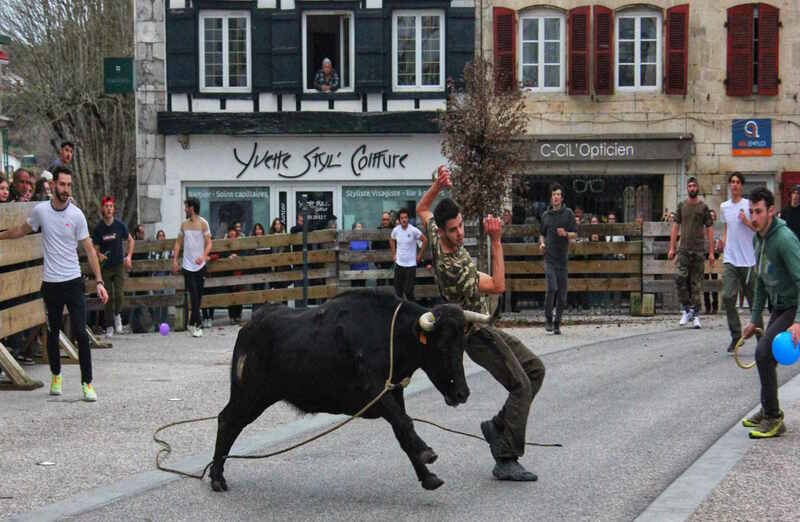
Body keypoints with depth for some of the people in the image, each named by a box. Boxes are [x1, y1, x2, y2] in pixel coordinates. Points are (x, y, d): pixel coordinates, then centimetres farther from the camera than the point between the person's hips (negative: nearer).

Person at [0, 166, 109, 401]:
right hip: (50, 283, 2)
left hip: (73, 282, -2)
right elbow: (21, 230, 20)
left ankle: (87, 383, -3)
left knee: (81, 333, -9)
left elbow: (89, 249, -4)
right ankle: (56, 376, 31)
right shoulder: (40, 210, -1)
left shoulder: (76, 215, -7)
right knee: (52, 333, 11)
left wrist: (99, 282, -10)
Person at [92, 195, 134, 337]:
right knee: (109, 298, 2)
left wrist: (129, 256, -1)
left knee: (119, 294, -13)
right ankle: (109, 327, 14)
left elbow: (130, 240, 10)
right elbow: (95, 247, 2)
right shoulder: (98, 228, -6)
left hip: (119, 265, 0)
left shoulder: (120, 225, -4)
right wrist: (99, 255, -19)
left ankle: (117, 315, 17)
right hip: (105, 267, 0)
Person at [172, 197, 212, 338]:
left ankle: (192, 323, 18)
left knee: (198, 296, 5)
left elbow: (208, 243, -7)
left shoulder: (203, 223, -3)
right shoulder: (184, 224, 9)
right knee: (194, 296, -8)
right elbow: (178, 243, 15)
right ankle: (198, 325, -10)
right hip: (188, 265, 2)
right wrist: (174, 260, 6)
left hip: (200, 265, -2)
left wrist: (203, 256, -24)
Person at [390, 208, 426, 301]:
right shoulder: (395, 230, -1)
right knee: (398, 289, 9)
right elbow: (391, 240, 20)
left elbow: (424, 240, -3)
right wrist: (393, 254, 14)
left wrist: (419, 255, -2)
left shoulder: (414, 230, -13)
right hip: (399, 264, 4)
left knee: (408, 291, -5)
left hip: (411, 264, -4)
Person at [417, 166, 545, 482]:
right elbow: (498, 286, -28)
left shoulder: (437, 239, -5)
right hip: (478, 335, -10)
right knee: (521, 386, -14)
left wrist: (437, 187, -1)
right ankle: (506, 461, -13)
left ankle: (498, 425, 16)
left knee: (535, 369, 15)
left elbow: (422, 209, 15)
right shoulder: (450, 267, -31)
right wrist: (496, 241, -31)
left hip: (484, 328, 10)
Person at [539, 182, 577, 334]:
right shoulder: (546, 215, 10)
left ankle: (557, 323, 15)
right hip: (550, 257, 0)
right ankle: (548, 318, 1)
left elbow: (574, 234, 3)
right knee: (552, 288, -16)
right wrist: (542, 243, 2)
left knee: (562, 292, 1)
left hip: (563, 258, 0)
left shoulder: (568, 213, 4)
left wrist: (566, 234, -18)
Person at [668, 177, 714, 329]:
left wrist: (711, 252, -1)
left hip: (698, 249, -1)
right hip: (683, 249, 1)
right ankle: (686, 309, 1)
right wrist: (671, 248, 4)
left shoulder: (703, 207, 4)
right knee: (680, 277, -13)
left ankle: (695, 314, 5)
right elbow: (675, 227, 11)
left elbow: (709, 230, 4)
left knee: (696, 282, 0)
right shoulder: (681, 206, 10)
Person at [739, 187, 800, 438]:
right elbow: (761, 281, 19)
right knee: (766, 356, 13)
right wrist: (755, 319, 19)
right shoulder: (758, 239, 8)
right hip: (779, 307, 9)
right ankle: (768, 411, 31)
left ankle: (773, 419, -10)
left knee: (764, 351, -18)